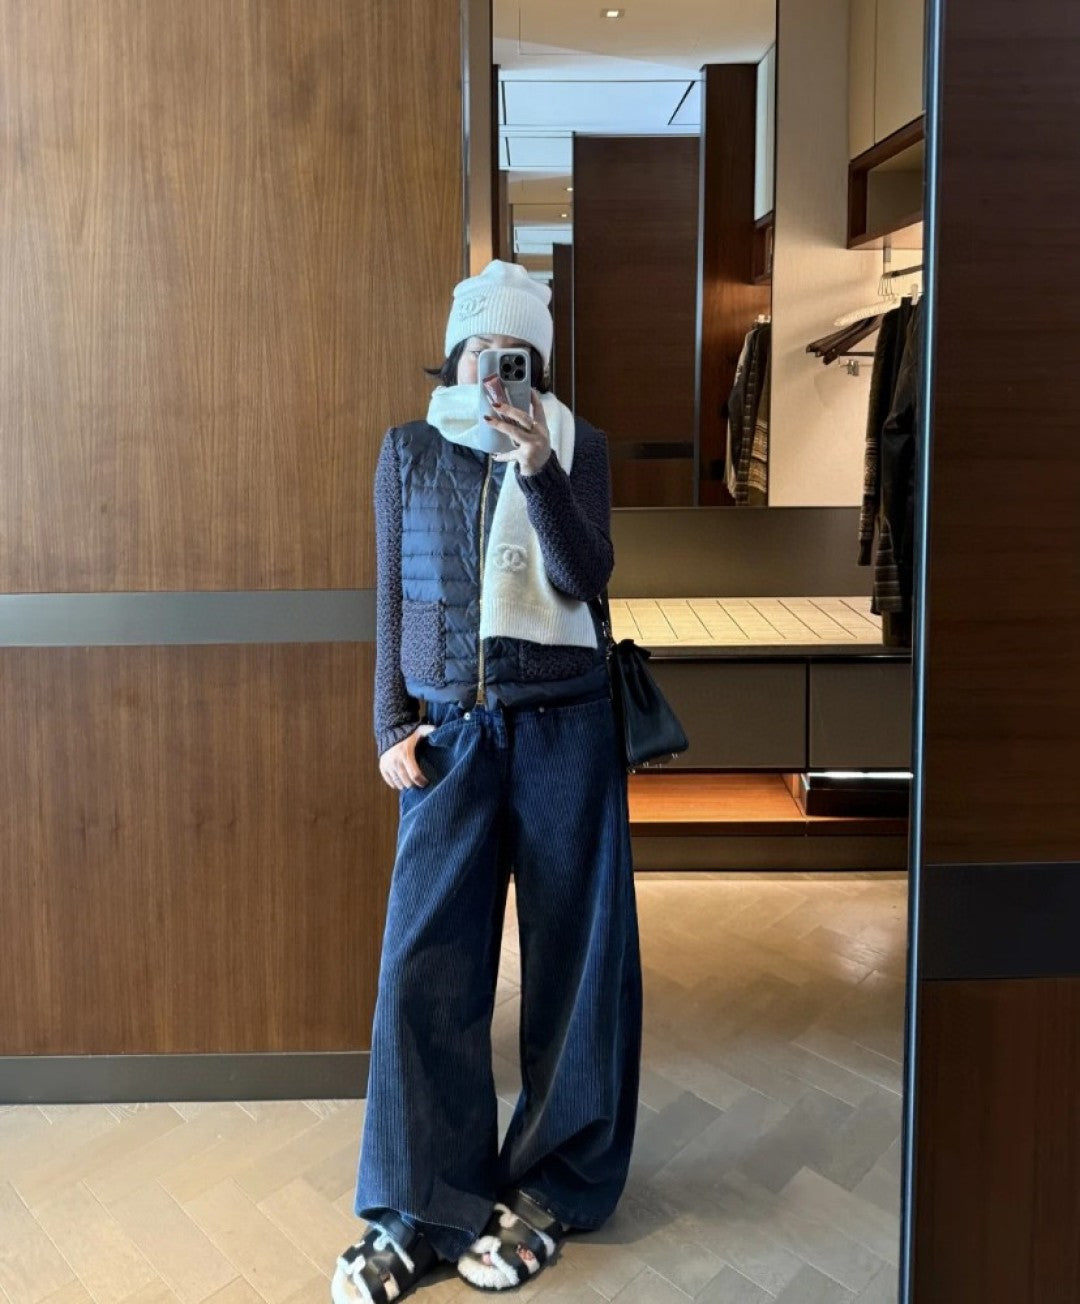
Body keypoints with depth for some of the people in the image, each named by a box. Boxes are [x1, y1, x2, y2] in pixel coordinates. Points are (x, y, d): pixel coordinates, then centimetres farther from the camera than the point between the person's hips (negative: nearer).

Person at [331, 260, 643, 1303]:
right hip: (450, 730, 1)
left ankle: (549, 1191, 21)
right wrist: (392, 726, 3)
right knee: (424, 958, -3)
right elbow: (391, 594, 9)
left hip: (562, 726, -1)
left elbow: (583, 576, -9)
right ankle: (419, 1212, 10)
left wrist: (539, 467, -21)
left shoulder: (574, 444, 4)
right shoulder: (408, 451, 9)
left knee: (572, 952, 4)